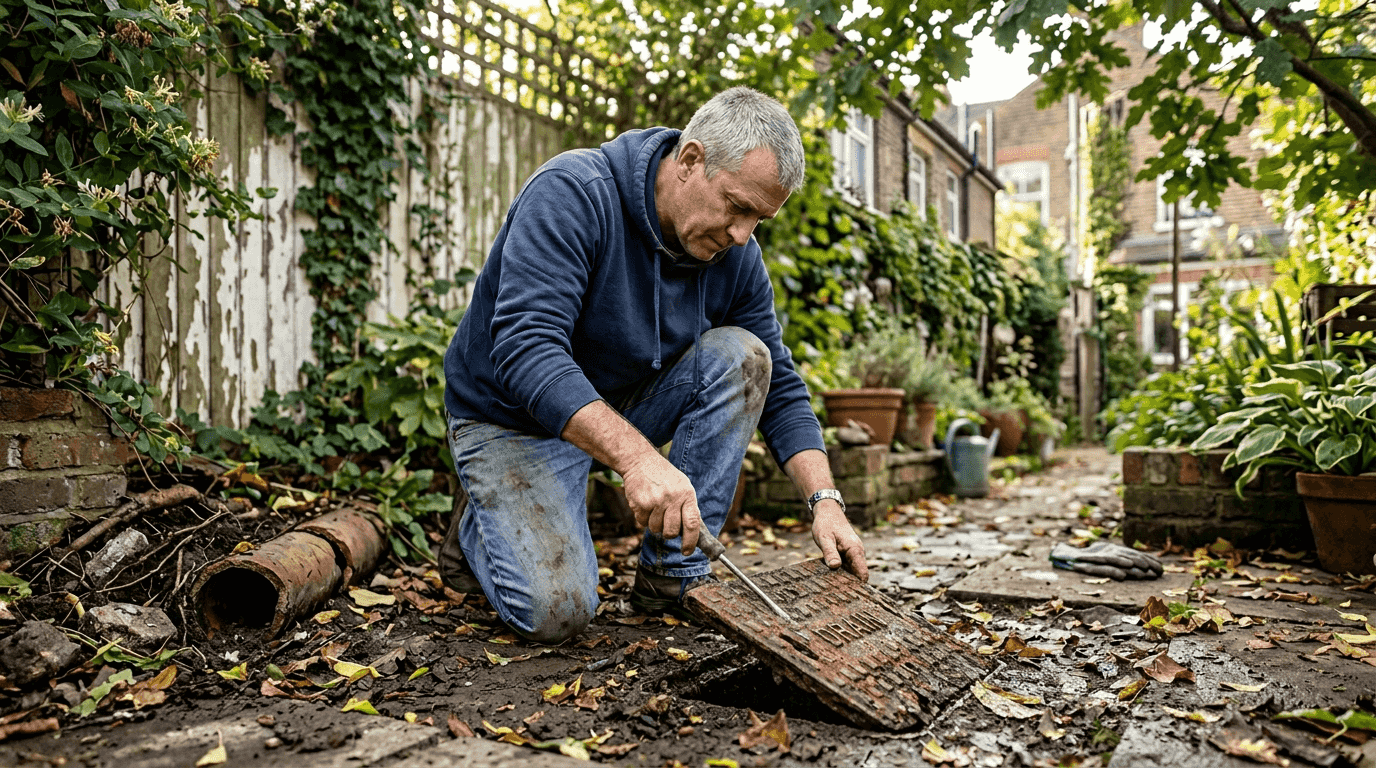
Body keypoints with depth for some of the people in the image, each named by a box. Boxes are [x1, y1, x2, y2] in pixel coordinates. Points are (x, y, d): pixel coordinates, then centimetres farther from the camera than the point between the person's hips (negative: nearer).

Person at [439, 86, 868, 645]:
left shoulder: (735, 254, -8)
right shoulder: (572, 193, -27)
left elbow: (779, 386, -3)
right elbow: (524, 351, -38)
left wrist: (825, 501, -16)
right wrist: (635, 455, -50)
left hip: (628, 407, 6)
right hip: (514, 418, -5)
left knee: (741, 355, -19)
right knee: (556, 610, -22)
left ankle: (674, 572, -11)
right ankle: (479, 522, 13)